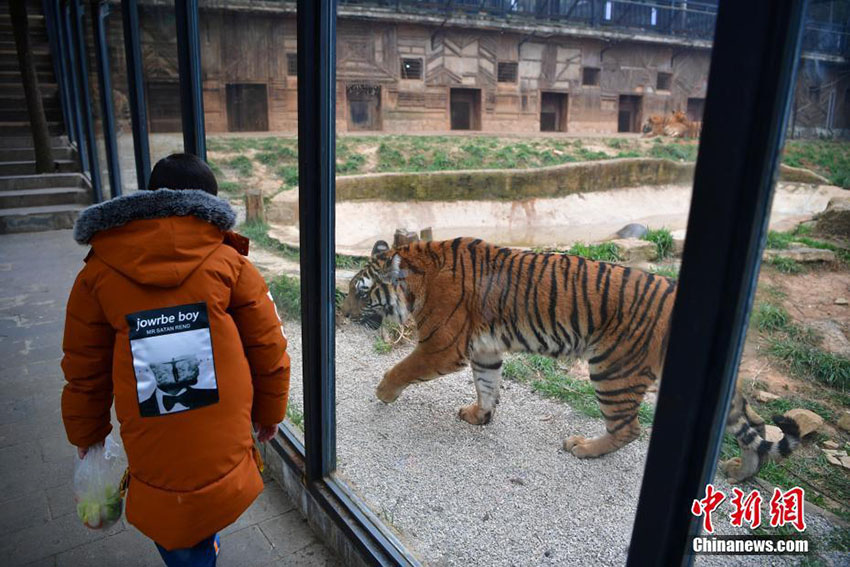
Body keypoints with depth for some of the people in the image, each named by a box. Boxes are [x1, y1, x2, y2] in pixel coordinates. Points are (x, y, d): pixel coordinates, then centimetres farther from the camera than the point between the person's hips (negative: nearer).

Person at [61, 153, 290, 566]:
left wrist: (86, 434, 23)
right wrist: (269, 412, 13)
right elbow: (268, 348, -4)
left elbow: (84, 369, 6)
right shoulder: (228, 261, -8)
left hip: (152, 452, 0)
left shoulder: (97, 273, -3)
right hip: (224, 449, 1)